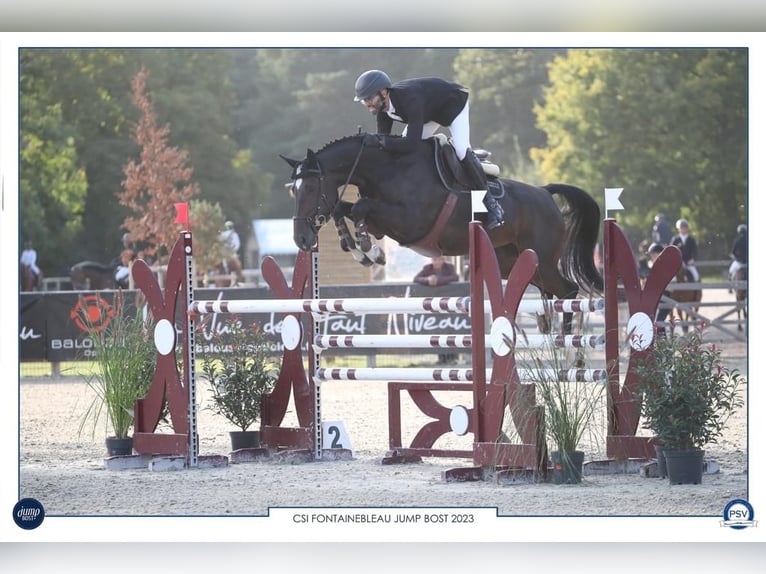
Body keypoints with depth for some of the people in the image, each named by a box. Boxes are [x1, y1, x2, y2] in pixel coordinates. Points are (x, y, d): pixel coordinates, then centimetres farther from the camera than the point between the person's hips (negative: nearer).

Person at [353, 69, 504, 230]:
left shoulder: (410, 100, -45)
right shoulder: (383, 109, -19)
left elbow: (411, 143, -52)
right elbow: (384, 137, -10)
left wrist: (378, 140, -53)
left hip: (453, 103, -8)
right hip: (431, 110, 8)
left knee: (462, 150, -25)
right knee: (401, 149, -2)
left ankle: (490, 202, -13)